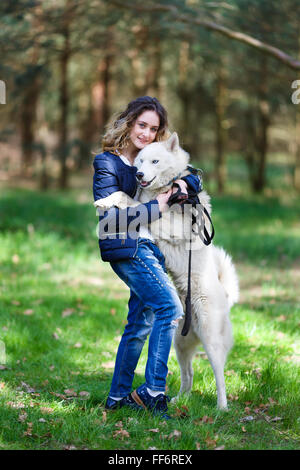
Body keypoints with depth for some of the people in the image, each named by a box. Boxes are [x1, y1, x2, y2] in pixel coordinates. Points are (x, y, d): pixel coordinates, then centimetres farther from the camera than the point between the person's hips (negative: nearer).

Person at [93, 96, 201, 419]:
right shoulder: (107, 163, -4)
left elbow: (194, 180, 20)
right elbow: (108, 216, -13)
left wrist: (182, 182, -4)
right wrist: (155, 208, -14)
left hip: (150, 247, 8)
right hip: (125, 247, -8)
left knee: (140, 323, 9)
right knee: (170, 307, -20)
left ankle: (118, 396, 19)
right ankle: (153, 391, -17)